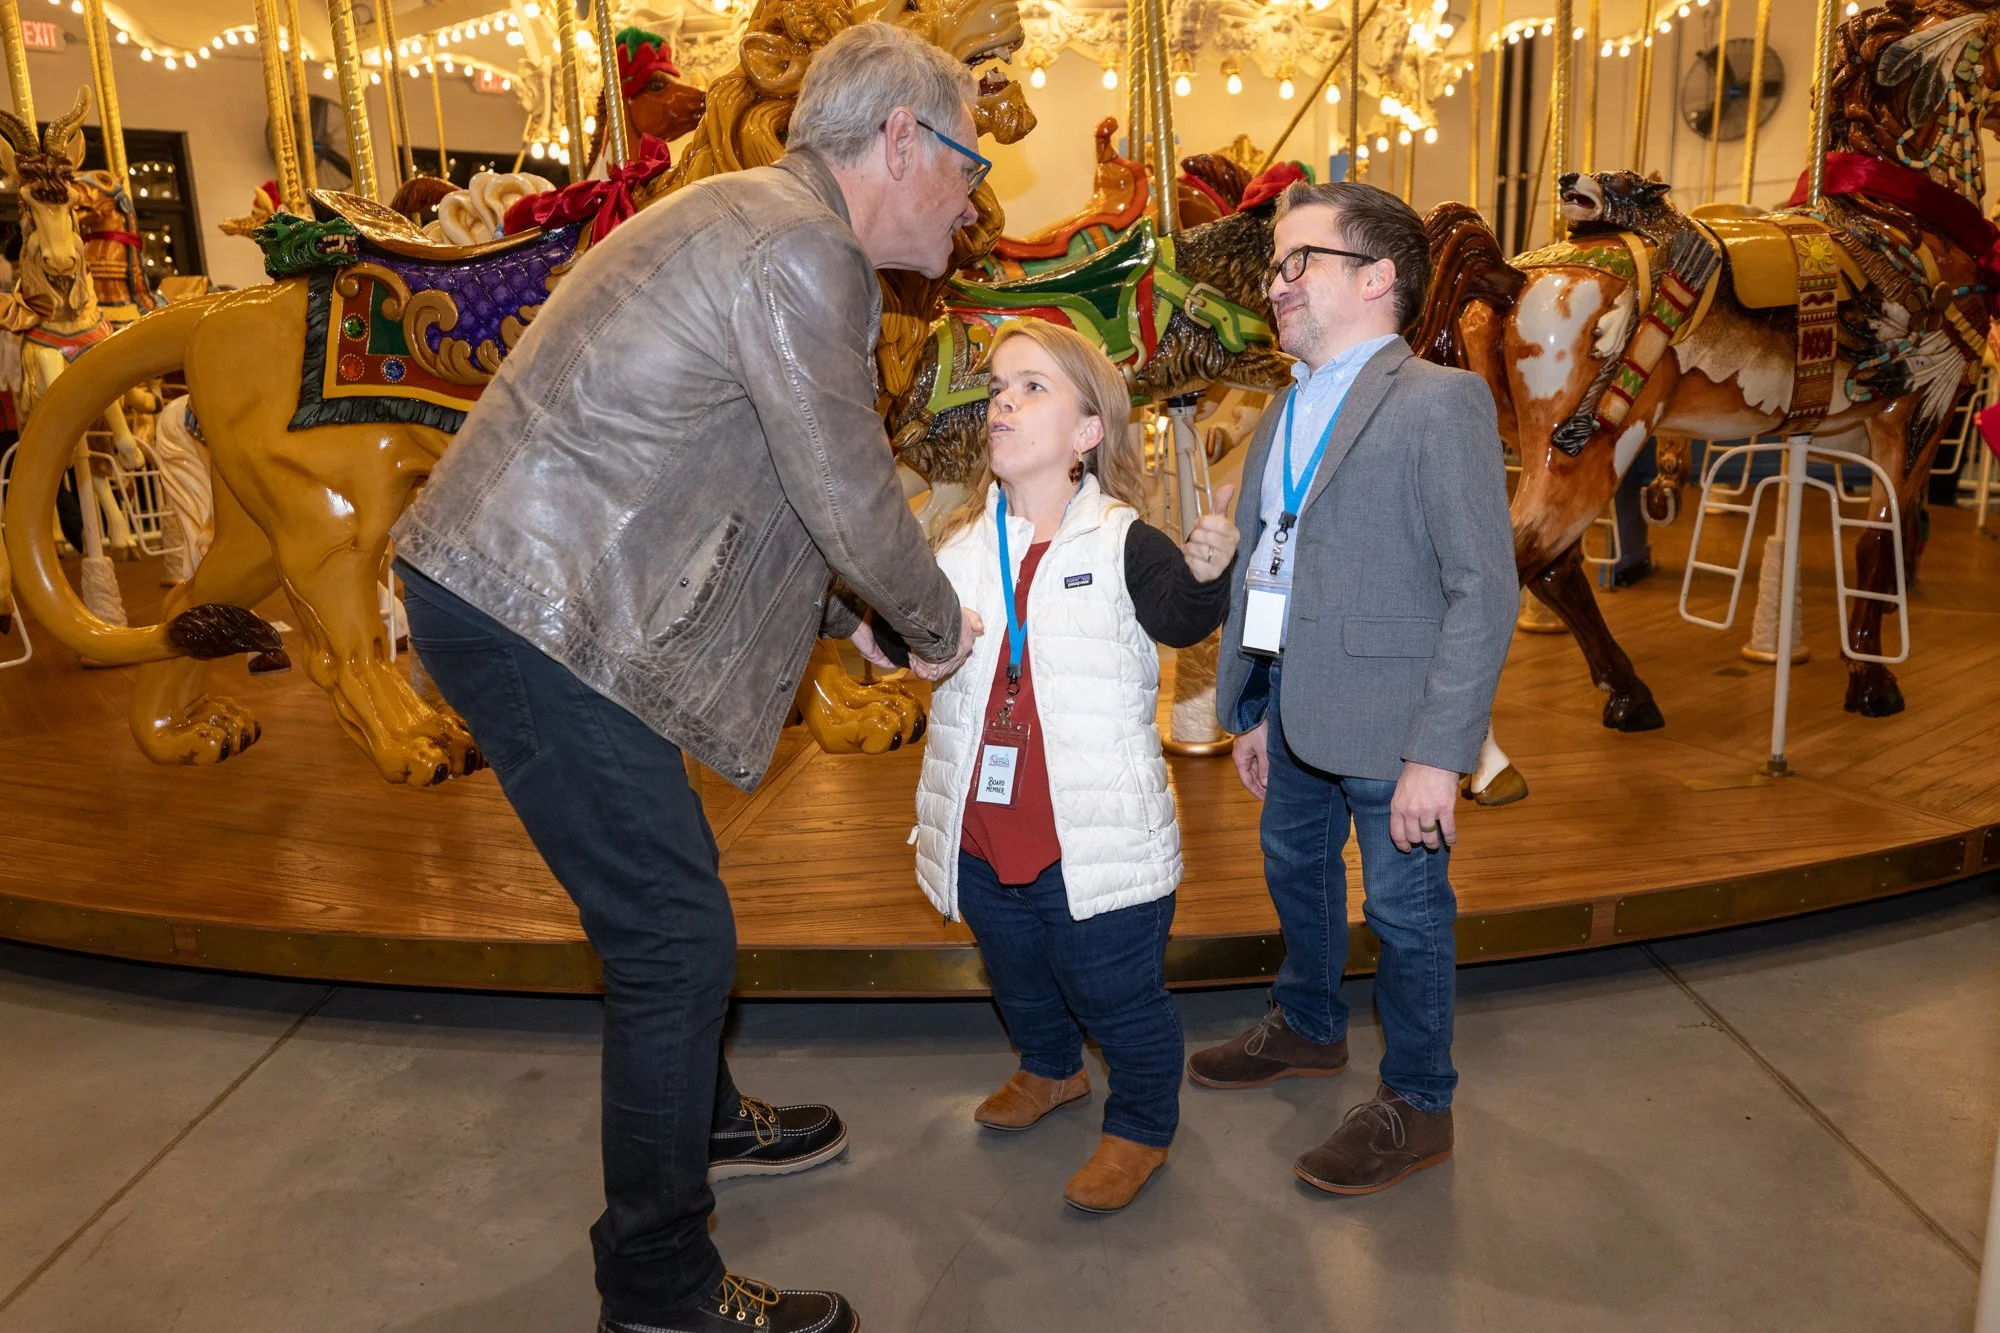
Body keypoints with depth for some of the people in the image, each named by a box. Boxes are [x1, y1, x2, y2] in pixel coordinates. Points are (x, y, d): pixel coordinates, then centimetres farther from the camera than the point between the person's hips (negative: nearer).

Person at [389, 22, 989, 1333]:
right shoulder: (798, 251, -17)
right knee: (677, 939, -3)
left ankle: (698, 1117, 46)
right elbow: (849, 496, -14)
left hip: (515, 588, 11)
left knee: (672, 885, 23)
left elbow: (800, 487, 22)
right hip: (535, 619, -11)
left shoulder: (758, 220, 18)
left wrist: (895, 617, 22)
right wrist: (940, 622, 4)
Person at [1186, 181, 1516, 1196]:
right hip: (1295, 708, 8)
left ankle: (1416, 1106, 29)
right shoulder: (1283, 415, 12)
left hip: (1389, 721, -8)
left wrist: (1437, 753, -22)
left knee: (1404, 909, 7)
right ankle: (1307, 1028, 49)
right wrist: (1250, 710, 14)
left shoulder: (1440, 402, -14)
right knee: (1295, 872, 24)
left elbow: (1483, 590, -19)